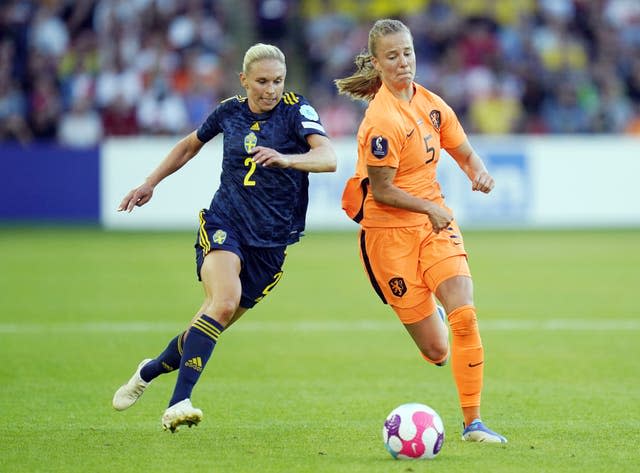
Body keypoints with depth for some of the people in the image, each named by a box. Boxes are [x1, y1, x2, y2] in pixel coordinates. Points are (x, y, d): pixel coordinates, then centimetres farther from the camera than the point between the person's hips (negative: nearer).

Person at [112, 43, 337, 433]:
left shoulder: (296, 109, -6)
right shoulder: (230, 112, 4)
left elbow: (329, 158, -22)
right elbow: (191, 144, 25)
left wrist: (287, 159, -40)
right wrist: (150, 184, 25)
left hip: (271, 240, 0)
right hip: (225, 223, 0)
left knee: (213, 326, 5)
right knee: (225, 300, -29)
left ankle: (152, 370, 35)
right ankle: (179, 402, -32)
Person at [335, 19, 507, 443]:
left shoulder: (432, 105, 4)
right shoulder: (383, 119, -18)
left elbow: (466, 154, 14)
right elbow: (381, 192, -16)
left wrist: (479, 173, -7)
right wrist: (431, 207, -20)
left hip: (434, 219, 6)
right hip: (389, 231, -5)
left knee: (464, 314, -17)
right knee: (435, 351, -3)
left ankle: (473, 422, -7)